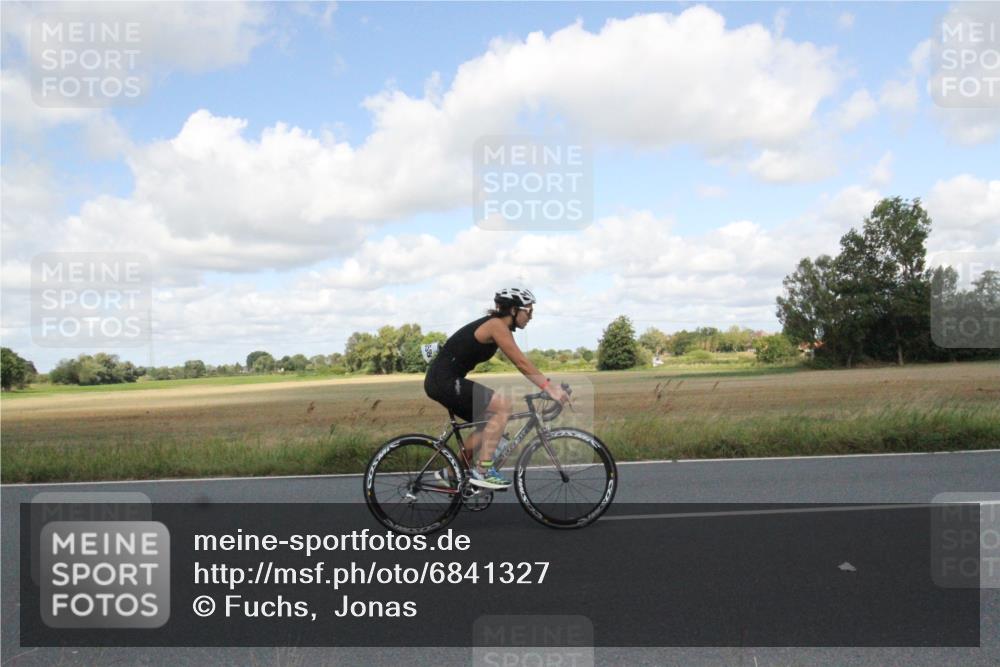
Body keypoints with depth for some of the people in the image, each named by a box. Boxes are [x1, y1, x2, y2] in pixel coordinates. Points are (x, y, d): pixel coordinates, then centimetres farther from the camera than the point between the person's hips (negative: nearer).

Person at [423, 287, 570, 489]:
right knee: (504, 406, -15)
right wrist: (549, 387, -20)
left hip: (445, 380, 10)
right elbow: (522, 363, -20)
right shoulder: (497, 325, -14)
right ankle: (482, 470, -10)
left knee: (488, 422, 15)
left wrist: (550, 385, 8)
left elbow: (521, 364, 15)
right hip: (444, 380, -10)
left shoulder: (501, 327, 15)